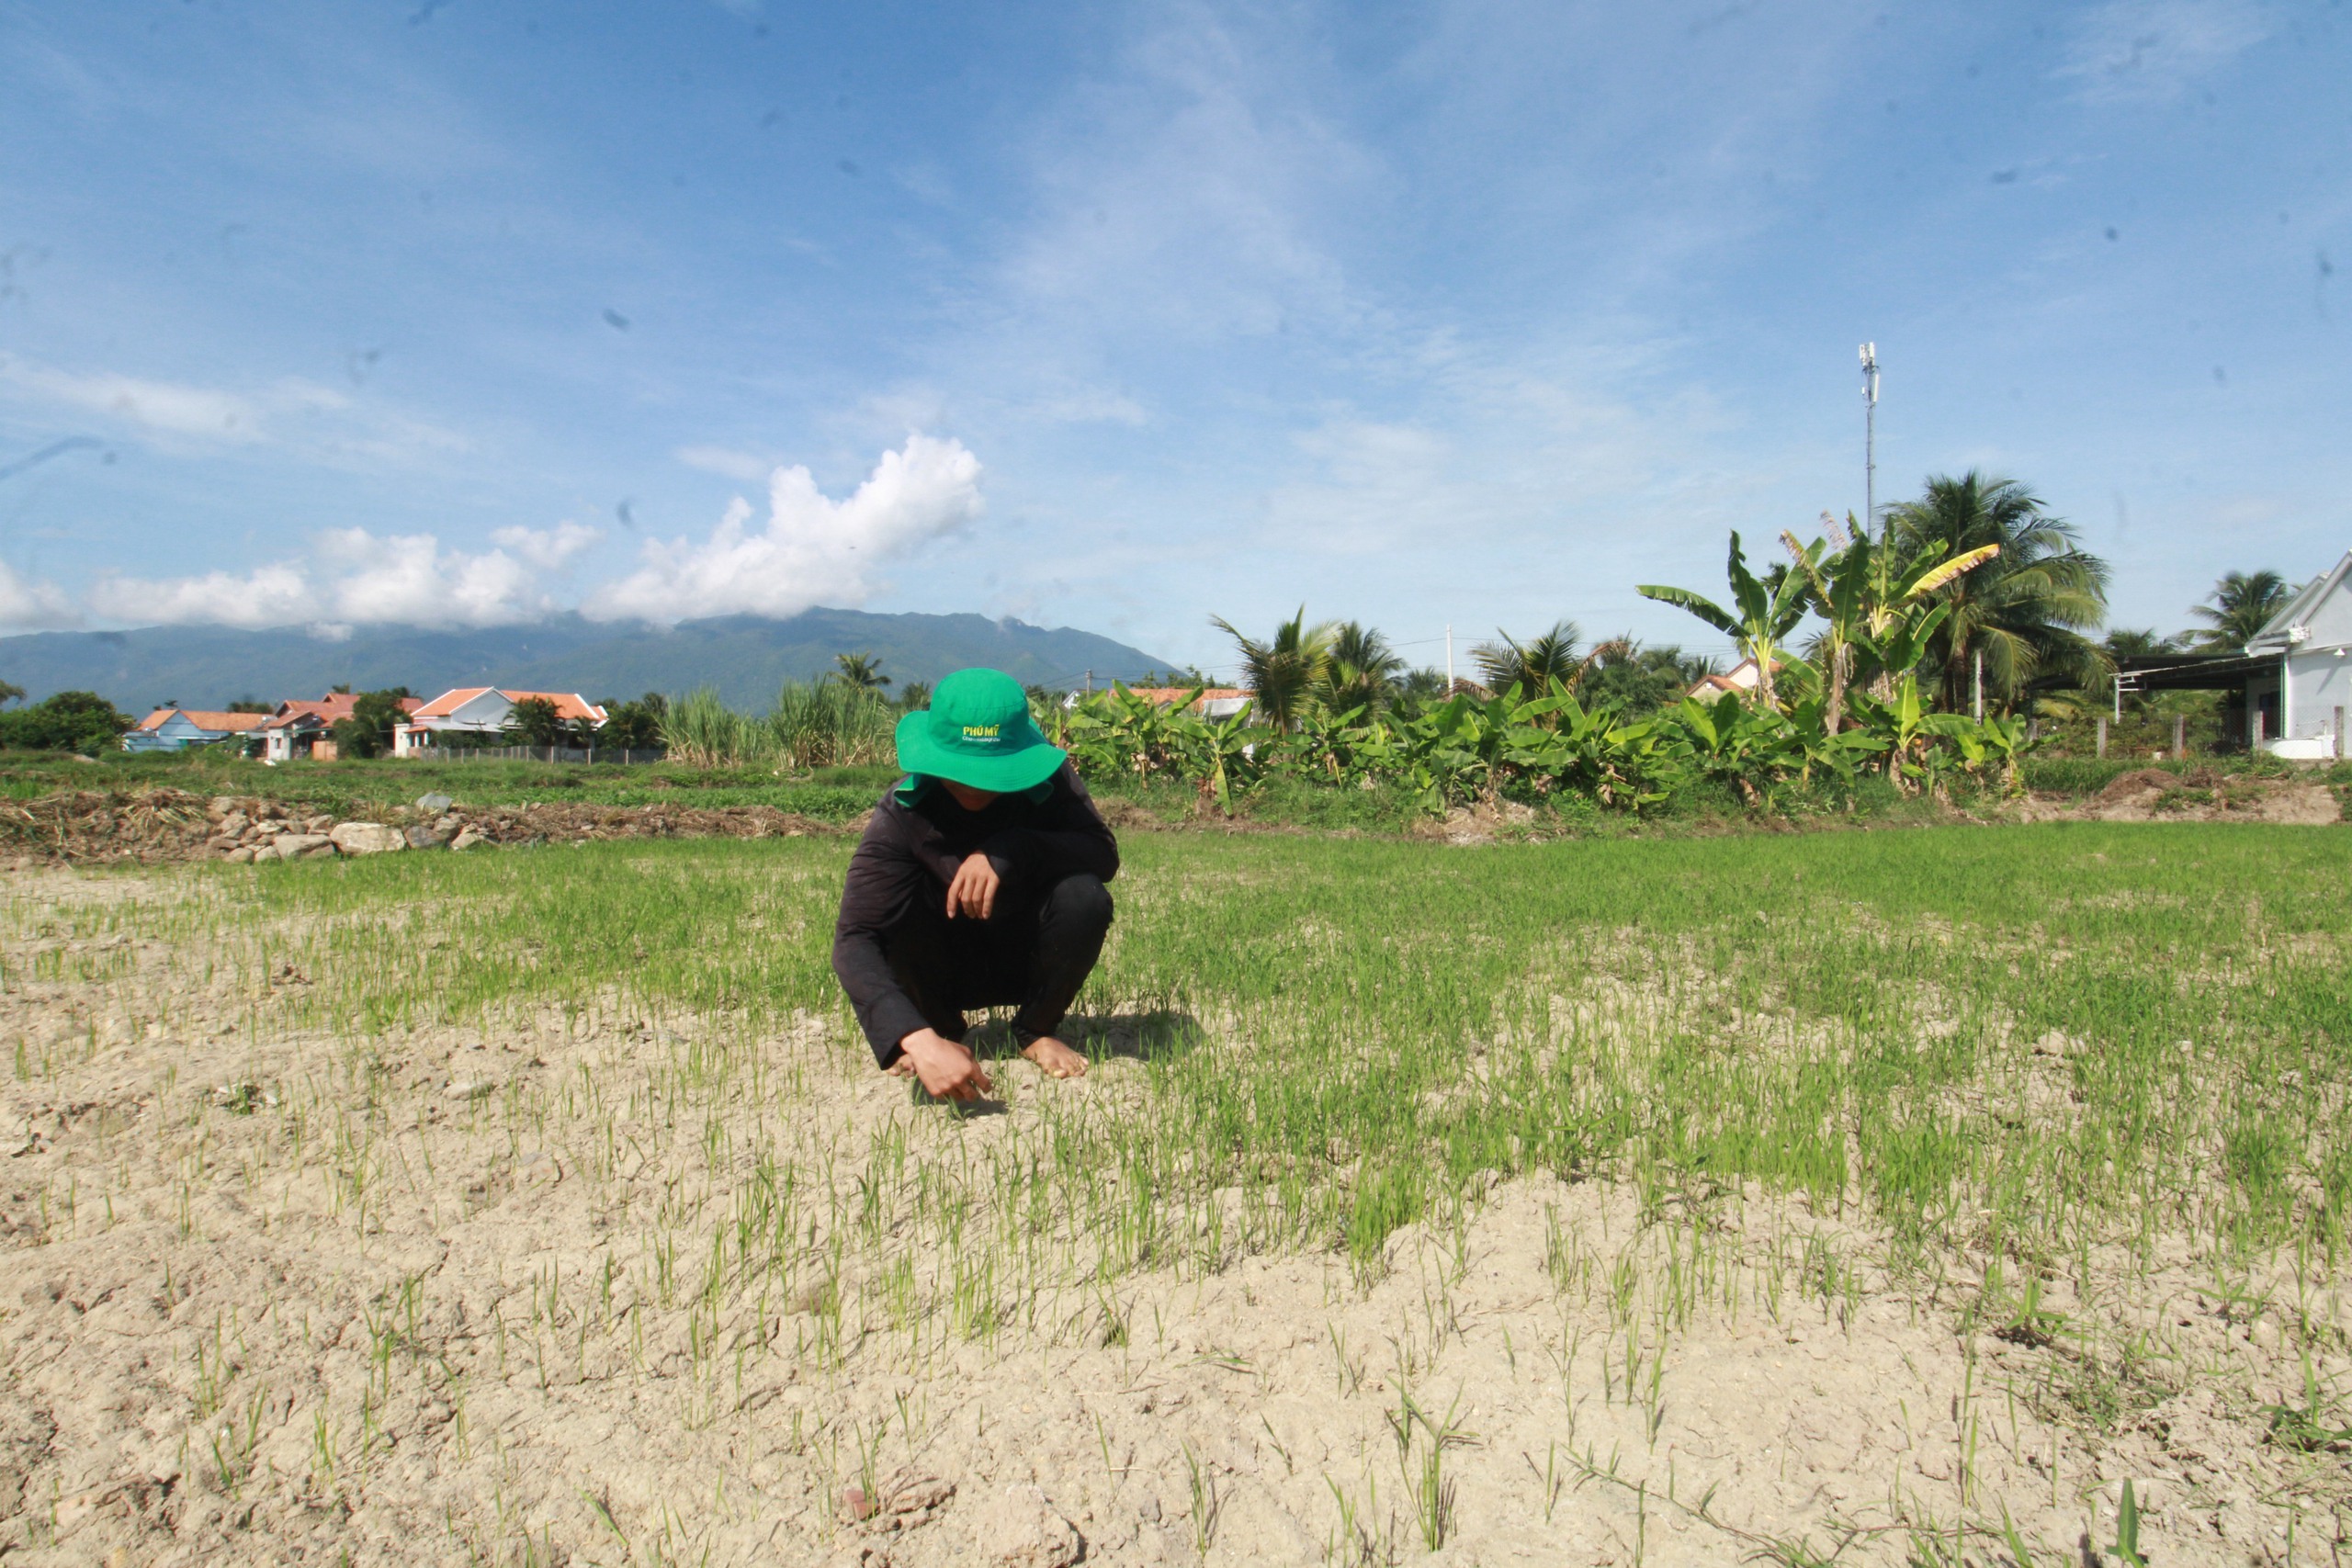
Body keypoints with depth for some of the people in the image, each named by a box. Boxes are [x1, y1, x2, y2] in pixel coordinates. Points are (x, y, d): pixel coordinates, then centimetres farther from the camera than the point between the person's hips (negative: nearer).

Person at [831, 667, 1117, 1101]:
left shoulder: (1048, 779, -19)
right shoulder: (901, 815, -25)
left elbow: (1104, 854, -28)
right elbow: (854, 939, -35)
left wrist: (1010, 852, -45)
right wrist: (918, 1040, -52)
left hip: (1030, 964, 1)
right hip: (944, 971, -1)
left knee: (1084, 897, -29)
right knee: (894, 898, -30)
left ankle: (1036, 1032, -2)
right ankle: (940, 1029, -3)